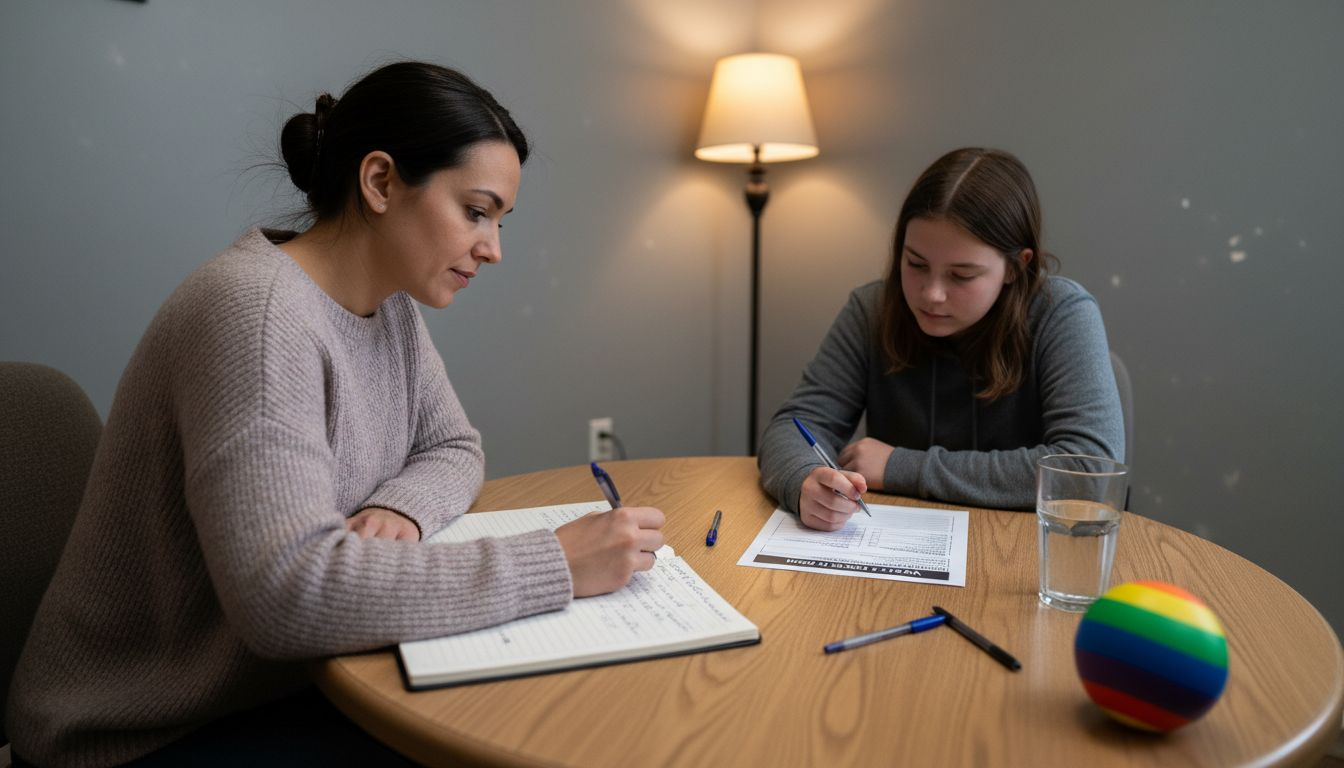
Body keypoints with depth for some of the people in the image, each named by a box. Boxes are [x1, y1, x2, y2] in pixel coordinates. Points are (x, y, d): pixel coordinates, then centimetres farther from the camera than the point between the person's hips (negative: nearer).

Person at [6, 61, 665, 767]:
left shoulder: (388, 303, 0)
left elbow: (454, 449, 8)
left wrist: (401, 507, -15)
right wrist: (554, 564, -33)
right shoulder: (255, 312, -27)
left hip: (290, 685, 7)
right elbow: (288, 589, -35)